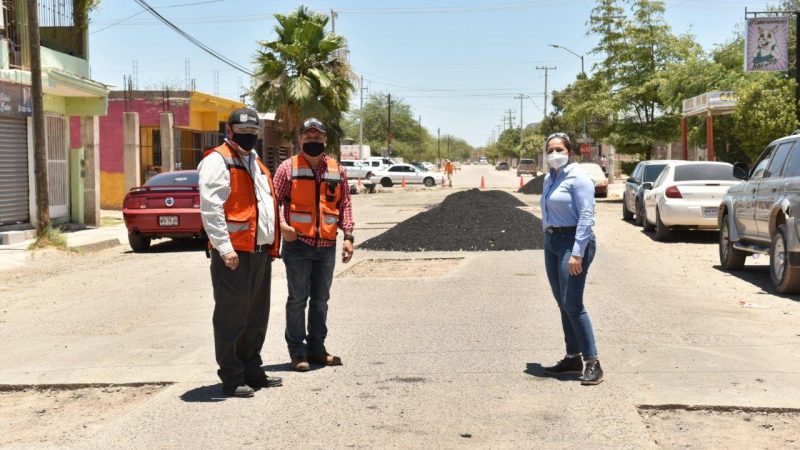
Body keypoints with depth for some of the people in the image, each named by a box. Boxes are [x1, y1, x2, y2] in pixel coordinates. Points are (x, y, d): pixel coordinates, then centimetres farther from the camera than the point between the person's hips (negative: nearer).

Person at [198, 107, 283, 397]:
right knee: (232, 317, -3)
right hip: (234, 253, -9)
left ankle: (251, 371, 27)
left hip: (260, 251, 9)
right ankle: (231, 378, 5)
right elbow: (210, 208, -18)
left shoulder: (255, 163, 22)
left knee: (257, 317, 16)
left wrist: (271, 244, 18)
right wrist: (224, 248, -24)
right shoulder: (217, 161, -8)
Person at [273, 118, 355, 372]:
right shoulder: (288, 168, -2)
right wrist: (282, 225, -18)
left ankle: (316, 348, 25)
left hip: (327, 246, 4)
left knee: (320, 299, 13)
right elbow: (274, 200, -3)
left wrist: (348, 236, 4)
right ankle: (297, 352, 9)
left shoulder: (336, 170, 9)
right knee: (298, 299, 1)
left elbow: (344, 204, 12)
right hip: (297, 244, -4)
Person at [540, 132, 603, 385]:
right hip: (551, 242, 8)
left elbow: (586, 217, -17)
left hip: (573, 242, -8)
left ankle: (592, 362, -7)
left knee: (572, 304, -12)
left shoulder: (577, 178, -11)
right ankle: (573, 358, 19)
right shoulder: (549, 179, 13)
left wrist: (577, 253, -22)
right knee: (563, 304, 10)